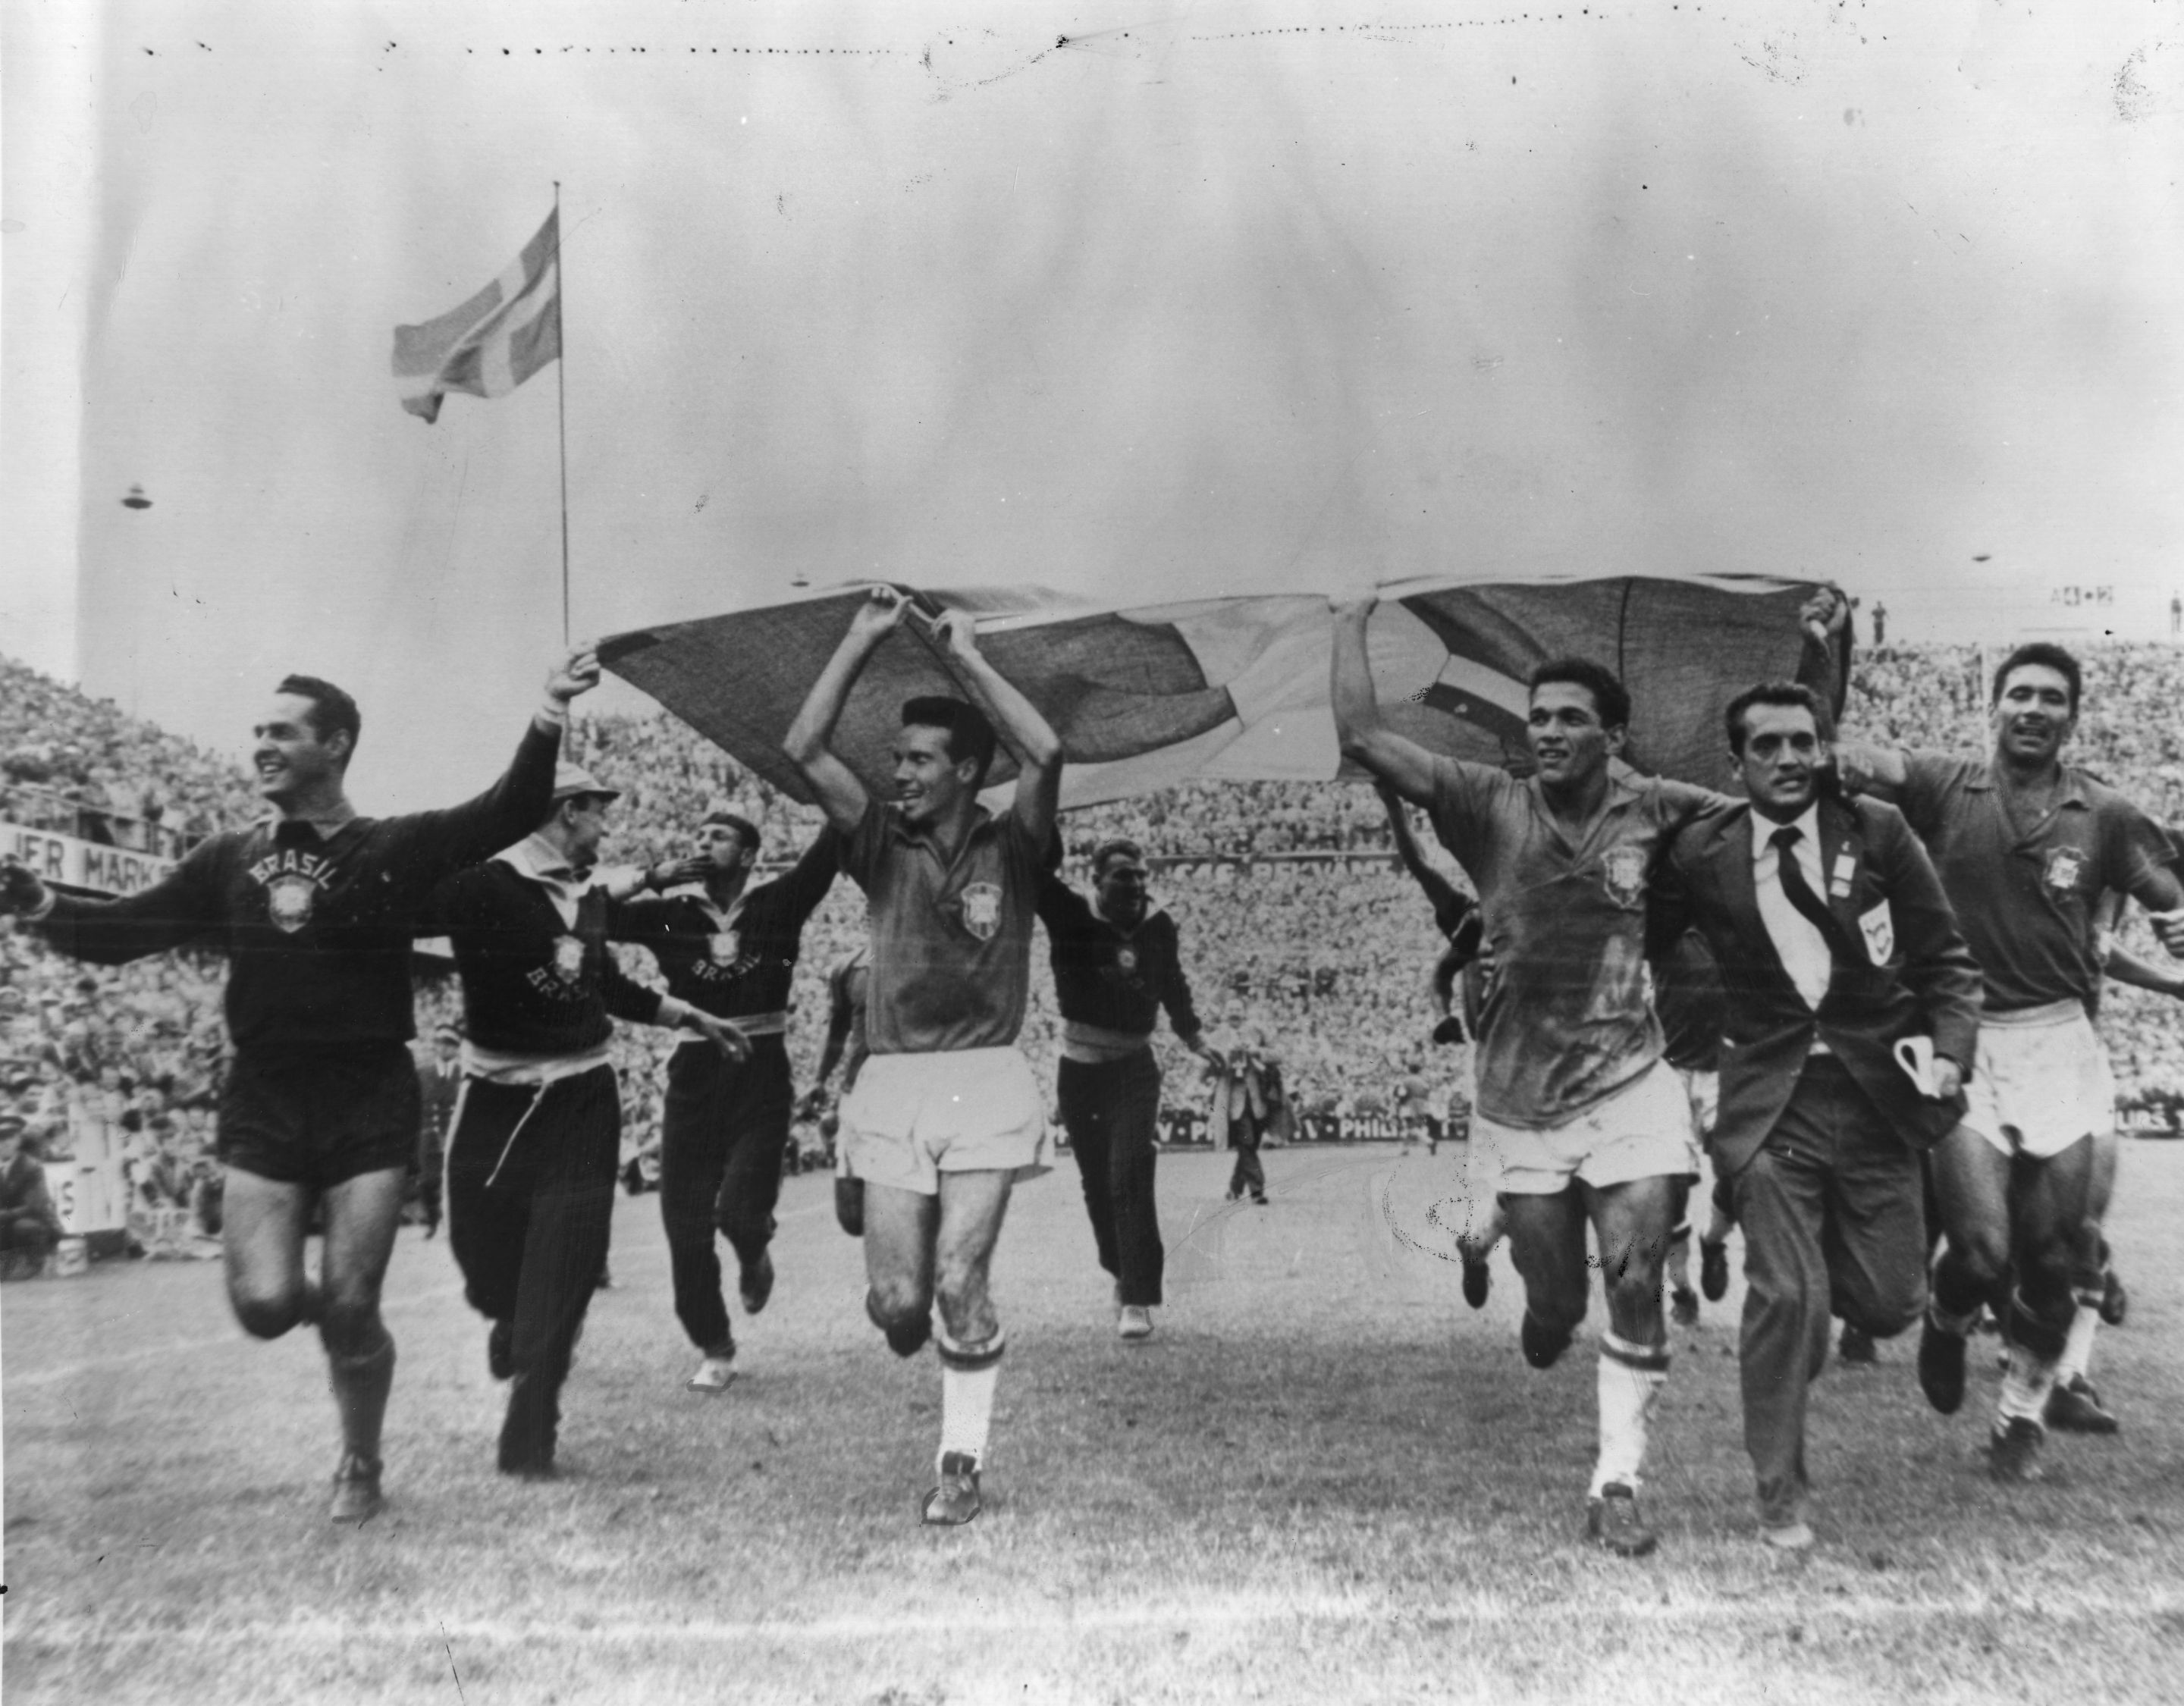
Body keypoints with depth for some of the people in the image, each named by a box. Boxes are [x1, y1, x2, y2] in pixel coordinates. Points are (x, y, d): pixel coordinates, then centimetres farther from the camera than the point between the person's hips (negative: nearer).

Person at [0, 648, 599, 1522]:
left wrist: (546, 725, -32)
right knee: (264, 1306, -6)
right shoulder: (230, 861, 8)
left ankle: (360, 1467, 26)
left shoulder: (396, 850, -2)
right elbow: (120, 931, 6)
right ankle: (335, 1304, 32)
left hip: (369, 1100, -3)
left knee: (349, 1312, -1)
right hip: (262, 1100, 3)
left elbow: (509, 812, -15)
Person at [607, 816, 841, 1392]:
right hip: (692, 1080, 2)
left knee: (740, 1210, -16)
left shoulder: (778, 905, 1)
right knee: (685, 1230, 2)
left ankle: (754, 1256, 23)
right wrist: (655, 877, -8)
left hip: (761, 1080, -2)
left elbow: (829, 848, -9)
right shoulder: (672, 916, 5)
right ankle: (714, 1350, 21)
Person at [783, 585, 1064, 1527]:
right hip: (893, 1087, 2)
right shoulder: (883, 847, 8)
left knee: (960, 1280, -7)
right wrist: (862, 638, 0)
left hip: (984, 1086, -2)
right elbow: (803, 747, 0)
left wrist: (968, 657, -7)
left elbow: (1045, 754, -15)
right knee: (895, 1296, 0)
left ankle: (961, 1463, 10)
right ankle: (919, 1327, 39)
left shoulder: (1008, 850, 2)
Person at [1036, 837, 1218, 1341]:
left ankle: (1138, 1300, -13)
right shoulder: (1069, 915, -8)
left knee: (1130, 1177, -15)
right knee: (1098, 1185, 11)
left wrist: (1193, 1037, 23)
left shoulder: (1158, 927, -2)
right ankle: (1125, 1275, 33)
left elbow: (1173, 985, 16)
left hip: (1134, 1067, 0)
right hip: (1078, 1069, 1)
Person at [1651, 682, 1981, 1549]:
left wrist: (1948, 1048, -10)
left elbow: (1946, 959, 3)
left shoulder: (1878, 831, -1)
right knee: (1785, 1294, -7)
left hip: (1877, 1096, 2)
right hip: (1770, 1102, -1)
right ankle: (1780, 1497, 11)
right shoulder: (1701, 852, -3)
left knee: (1890, 1302, 4)